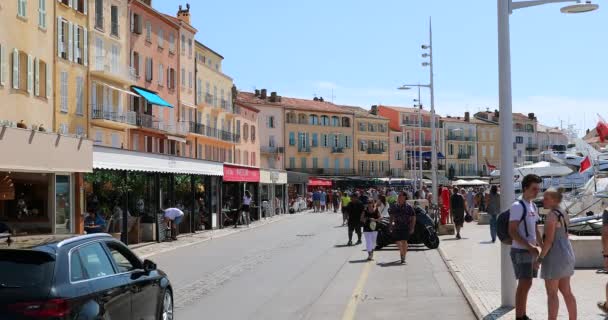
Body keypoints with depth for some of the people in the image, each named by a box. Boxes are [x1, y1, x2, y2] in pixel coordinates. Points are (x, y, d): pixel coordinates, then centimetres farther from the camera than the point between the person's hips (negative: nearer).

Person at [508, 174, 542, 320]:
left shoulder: (533, 206, 14)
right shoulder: (518, 206, -14)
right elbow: (512, 232, -19)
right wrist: (529, 246, -25)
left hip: (531, 251, 8)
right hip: (521, 251, -8)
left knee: (526, 284, 13)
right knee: (525, 284, -9)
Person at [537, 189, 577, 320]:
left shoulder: (552, 215, -17)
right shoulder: (562, 213, 12)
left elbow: (549, 240, -20)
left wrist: (540, 258, -15)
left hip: (554, 255, -9)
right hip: (566, 253, 10)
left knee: (551, 293, -2)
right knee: (566, 291, 14)